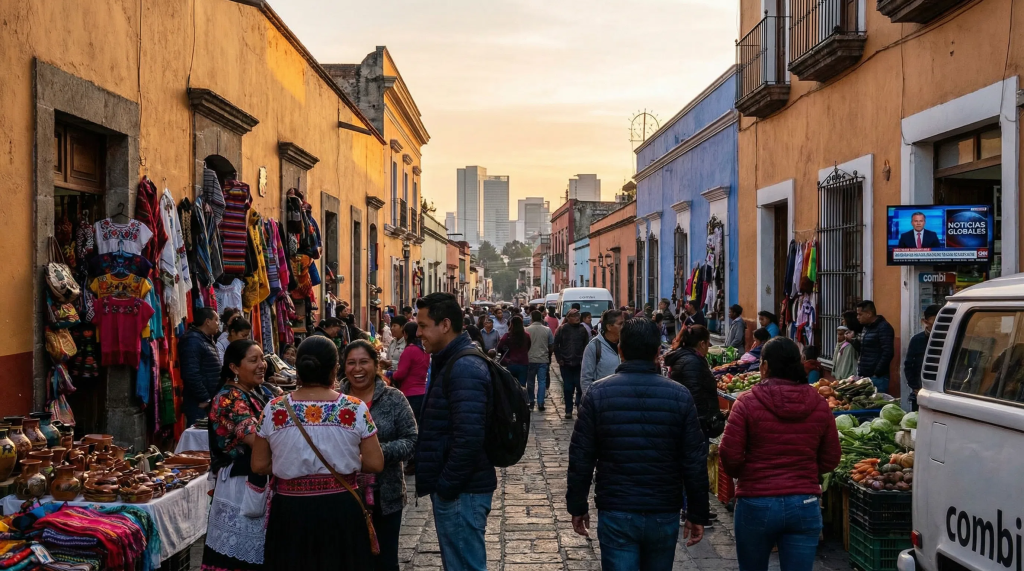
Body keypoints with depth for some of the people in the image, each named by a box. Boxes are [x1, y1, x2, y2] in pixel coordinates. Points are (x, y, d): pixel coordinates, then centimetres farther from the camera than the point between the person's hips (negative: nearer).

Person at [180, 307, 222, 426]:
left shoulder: (208, 340, 17)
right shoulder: (192, 340, -15)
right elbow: (191, 374, -24)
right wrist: (204, 399, -18)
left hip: (211, 402, 10)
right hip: (200, 405, -10)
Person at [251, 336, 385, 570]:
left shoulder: (274, 410, -7)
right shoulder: (355, 409, -10)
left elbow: (259, 465, 0)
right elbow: (375, 464, -7)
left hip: (290, 510, 1)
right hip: (341, 508, -1)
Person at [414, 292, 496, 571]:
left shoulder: (464, 369, -19)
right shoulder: (451, 362, 14)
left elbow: (468, 438, -27)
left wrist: (446, 486, -18)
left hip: (460, 492, -10)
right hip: (454, 487, 10)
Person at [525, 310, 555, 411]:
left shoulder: (527, 330, -7)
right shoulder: (547, 330, -2)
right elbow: (551, 346, 5)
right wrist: (549, 358, 19)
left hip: (530, 360, 0)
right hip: (543, 360, 0)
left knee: (530, 382, 12)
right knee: (542, 382, 4)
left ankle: (531, 402, 17)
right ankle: (540, 403, 0)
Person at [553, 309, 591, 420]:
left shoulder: (583, 329, 3)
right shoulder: (562, 329, 0)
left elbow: (586, 345, 4)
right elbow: (556, 345, 2)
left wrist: (584, 359, -3)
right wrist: (559, 359, -3)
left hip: (579, 364, 1)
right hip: (565, 363, 0)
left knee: (580, 387, -2)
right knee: (567, 388, 4)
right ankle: (568, 410, 12)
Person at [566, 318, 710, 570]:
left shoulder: (598, 393, -7)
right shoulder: (680, 396, -5)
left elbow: (581, 457, -5)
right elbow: (695, 461, -4)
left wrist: (577, 506, 6)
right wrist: (697, 514, 6)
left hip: (615, 514, -1)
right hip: (665, 514, 2)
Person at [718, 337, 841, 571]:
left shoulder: (748, 402, -10)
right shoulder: (819, 405, 0)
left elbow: (729, 455, -11)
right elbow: (831, 459, 5)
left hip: (756, 504, -2)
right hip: (805, 505, 2)